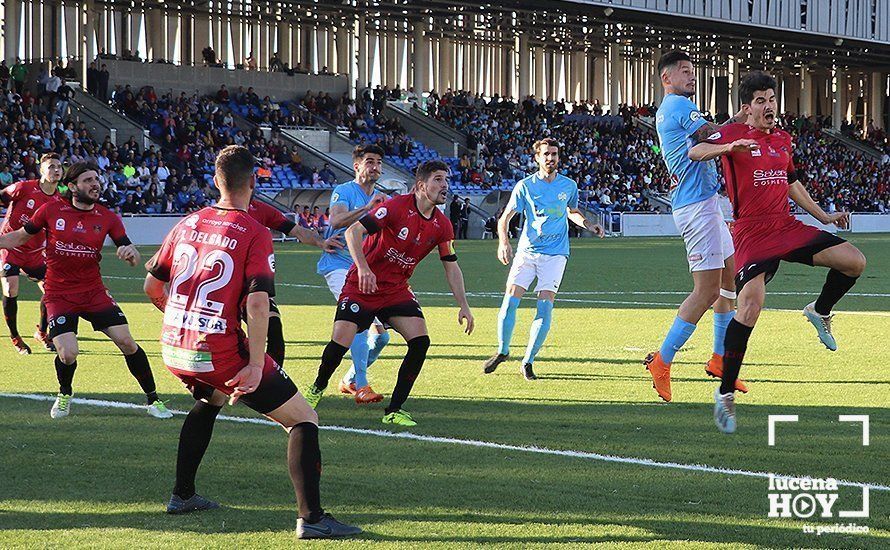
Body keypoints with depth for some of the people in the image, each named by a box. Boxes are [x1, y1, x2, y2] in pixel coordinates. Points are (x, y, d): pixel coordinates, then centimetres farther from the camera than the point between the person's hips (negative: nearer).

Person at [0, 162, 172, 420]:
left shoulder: (108, 218, 0)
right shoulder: (51, 210, -4)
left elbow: (133, 258, -1)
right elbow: (21, 236, 9)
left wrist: (130, 253, -24)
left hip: (94, 292, 2)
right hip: (59, 295, -2)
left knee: (127, 342, -10)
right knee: (67, 354, -17)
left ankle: (153, 400, 5)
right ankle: (64, 395, 17)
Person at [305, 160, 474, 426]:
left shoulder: (442, 225, -1)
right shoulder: (396, 207, -18)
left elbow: (451, 267, 8)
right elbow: (353, 231, -22)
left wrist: (463, 305, 0)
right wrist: (363, 268, -34)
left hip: (397, 290, 5)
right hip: (362, 285, -5)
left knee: (420, 341, -14)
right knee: (341, 341, -14)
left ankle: (394, 410, -4)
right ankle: (317, 389, 18)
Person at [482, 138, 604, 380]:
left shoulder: (569, 186, 6)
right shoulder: (525, 186, 0)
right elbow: (505, 217, 1)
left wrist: (589, 225, 7)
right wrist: (504, 241, -17)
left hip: (555, 254, 0)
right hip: (526, 251, 0)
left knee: (545, 307, -12)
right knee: (510, 301, -10)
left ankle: (528, 361, 0)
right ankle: (503, 350, 13)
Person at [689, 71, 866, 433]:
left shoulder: (783, 140, 17)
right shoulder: (733, 133, -3)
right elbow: (695, 153, -18)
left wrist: (824, 216, 28)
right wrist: (729, 146, -36)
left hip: (788, 227, 6)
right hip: (752, 233, -6)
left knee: (855, 261, -8)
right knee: (751, 303, -24)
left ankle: (820, 312, 22)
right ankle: (726, 393, -14)